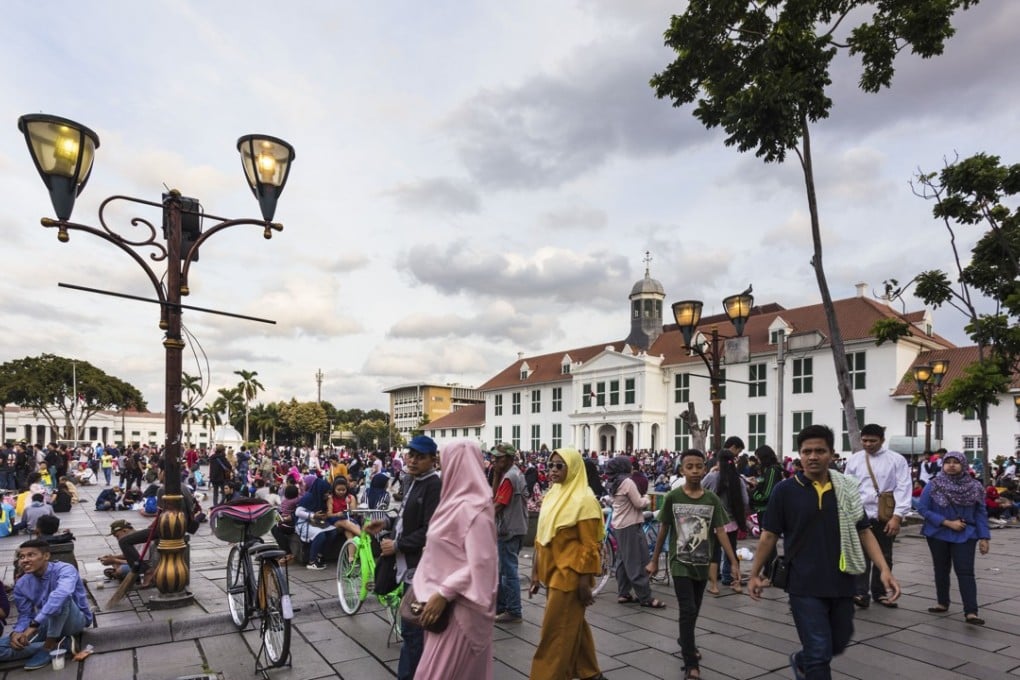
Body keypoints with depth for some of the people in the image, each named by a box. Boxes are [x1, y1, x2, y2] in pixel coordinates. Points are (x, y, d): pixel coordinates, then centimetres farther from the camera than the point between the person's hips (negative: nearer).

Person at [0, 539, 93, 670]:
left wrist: (34, 625, -46)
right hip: (47, 625, 6)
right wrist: (17, 632, -22)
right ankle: (59, 644, -16)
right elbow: (25, 615, 0)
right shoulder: (21, 584, -3)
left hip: (76, 620, -6)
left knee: (60, 598, -35)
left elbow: (62, 594, -43)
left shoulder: (64, 570, -23)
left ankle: (49, 646, -21)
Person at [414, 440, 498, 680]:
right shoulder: (458, 501, 7)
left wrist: (443, 593, -20)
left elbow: (479, 564, -24)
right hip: (453, 600, 9)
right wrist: (436, 591, 15)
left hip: (460, 604, -9)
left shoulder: (472, 508, -21)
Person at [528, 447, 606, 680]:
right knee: (573, 626, 19)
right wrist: (536, 574, 13)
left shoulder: (584, 500, -14)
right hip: (552, 573, 8)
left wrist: (585, 583, -17)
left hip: (570, 575, -8)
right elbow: (541, 538, 12)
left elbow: (590, 546, -16)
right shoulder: (552, 495, 9)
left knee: (554, 632, 0)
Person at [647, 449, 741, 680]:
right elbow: (663, 530, -1)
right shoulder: (672, 497, -9)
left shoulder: (712, 499, -5)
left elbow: (720, 532, -4)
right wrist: (654, 560, 4)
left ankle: (685, 641, 45)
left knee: (693, 610, 18)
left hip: (702, 564, 3)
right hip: (680, 563, -3)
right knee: (687, 611, -10)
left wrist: (734, 562, -10)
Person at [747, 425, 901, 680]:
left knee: (838, 643, 20)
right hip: (805, 586, -4)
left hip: (842, 583, 4)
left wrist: (884, 569, -6)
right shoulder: (785, 490, -7)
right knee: (819, 653, -1)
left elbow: (864, 532, 7)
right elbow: (769, 535, -1)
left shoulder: (847, 488, 1)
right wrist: (755, 574, 0)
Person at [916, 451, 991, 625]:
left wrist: (984, 537, -5)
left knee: (965, 572, -9)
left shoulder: (974, 487, -2)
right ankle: (942, 603, 27)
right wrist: (948, 522, -15)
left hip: (964, 535, -1)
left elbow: (980, 513, 2)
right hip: (938, 534, 1)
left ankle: (971, 612, -12)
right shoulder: (933, 485, -7)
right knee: (941, 570, 13)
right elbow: (923, 508, -8)